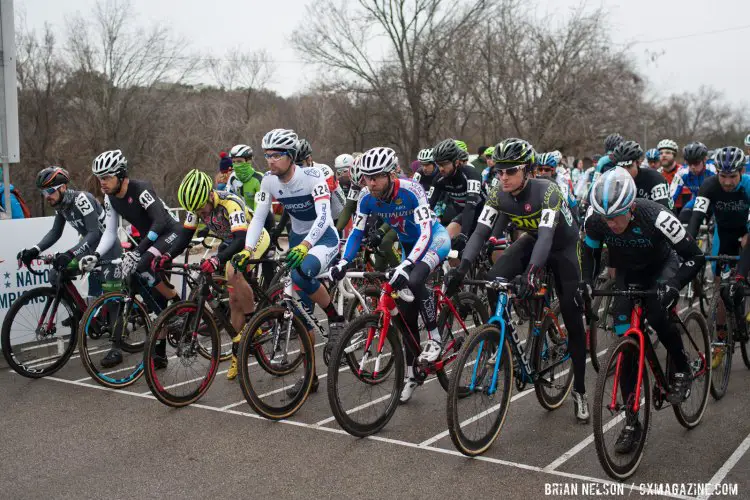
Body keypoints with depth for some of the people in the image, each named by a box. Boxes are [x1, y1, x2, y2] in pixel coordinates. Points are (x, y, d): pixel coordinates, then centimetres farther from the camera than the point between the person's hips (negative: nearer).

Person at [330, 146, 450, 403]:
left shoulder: (411, 191, -32)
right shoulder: (367, 197, -16)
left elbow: (426, 232, -40)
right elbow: (356, 232, -9)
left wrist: (407, 266, -53)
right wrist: (343, 263, -25)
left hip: (434, 238, -6)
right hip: (408, 244, 6)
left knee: (414, 281, -36)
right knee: (406, 312, 3)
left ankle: (435, 339, -14)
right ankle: (410, 375, 16)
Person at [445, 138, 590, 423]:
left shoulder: (547, 191, -34)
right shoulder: (498, 194, -19)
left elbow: (546, 236, -46)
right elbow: (481, 232, -24)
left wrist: (532, 273, -61)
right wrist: (461, 269, -38)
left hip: (563, 246, -4)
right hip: (531, 241, 4)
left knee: (572, 319, -7)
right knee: (493, 280, -24)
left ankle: (579, 391, 6)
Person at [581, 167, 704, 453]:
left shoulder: (655, 217, -36)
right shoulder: (595, 219, -26)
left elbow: (695, 257, -28)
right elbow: (590, 252, -5)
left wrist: (673, 285, -42)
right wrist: (587, 282, -20)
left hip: (662, 266, -3)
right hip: (627, 273, 3)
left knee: (657, 315, -33)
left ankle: (682, 370, -2)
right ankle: (631, 422, 3)